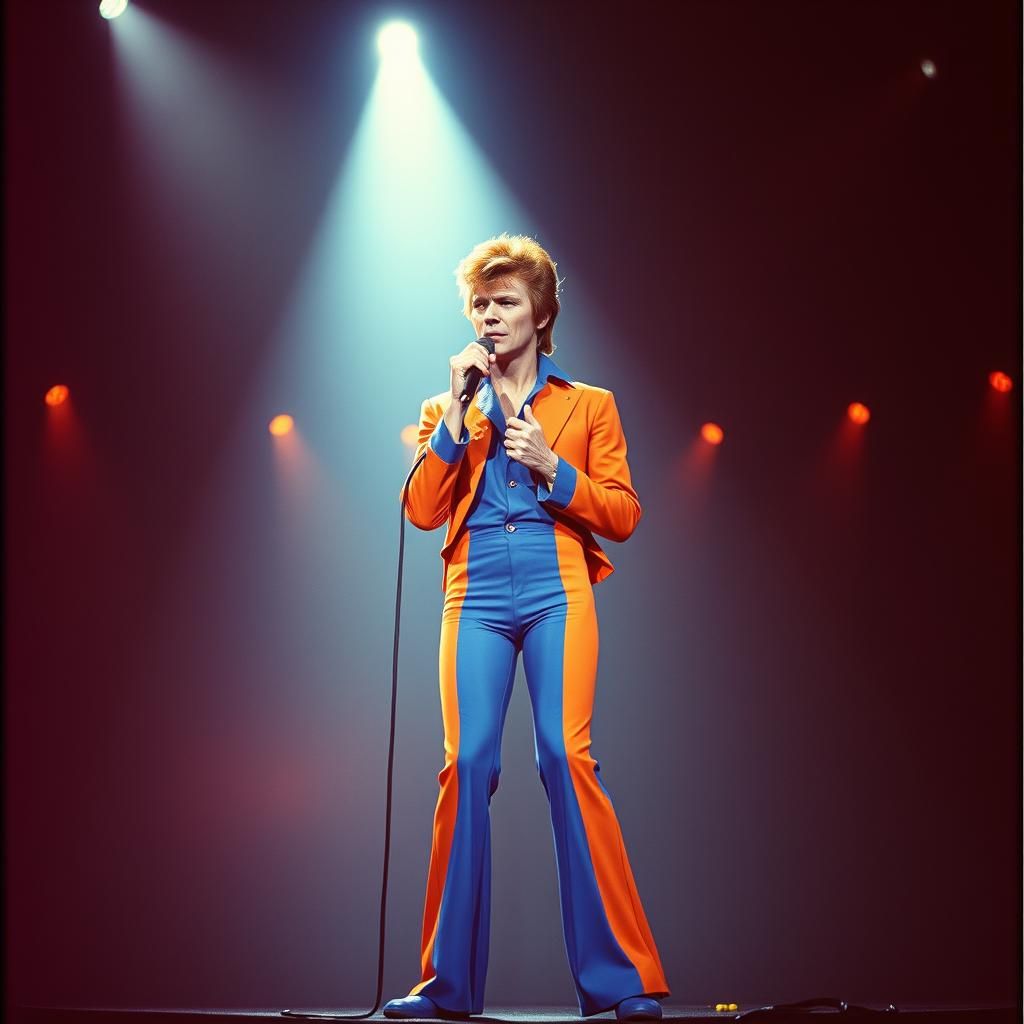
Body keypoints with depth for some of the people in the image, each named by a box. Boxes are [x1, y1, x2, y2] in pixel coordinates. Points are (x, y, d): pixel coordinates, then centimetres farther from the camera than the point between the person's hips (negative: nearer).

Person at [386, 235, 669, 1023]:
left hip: (557, 594, -1)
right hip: (477, 596, 2)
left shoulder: (589, 406, 16)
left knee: (567, 757, -15)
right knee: (467, 763, -11)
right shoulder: (448, 410, 20)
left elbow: (624, 514, 8)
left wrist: (552, 468, -6)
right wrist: (456, 418, 0)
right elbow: (422, 511, 6)